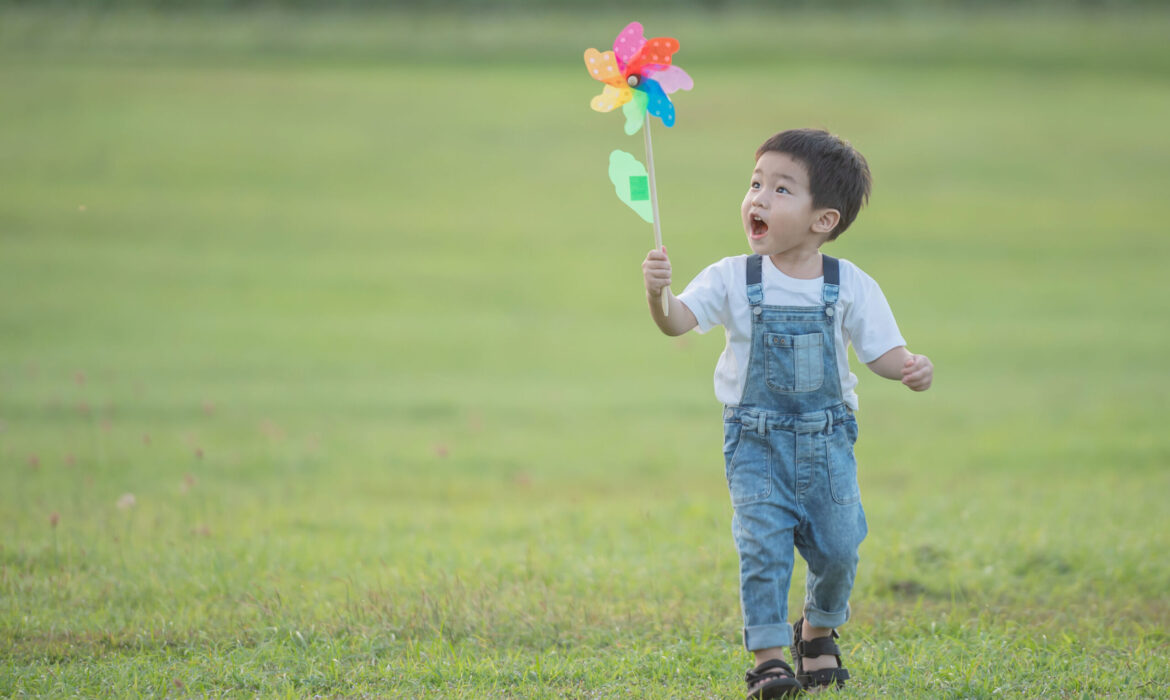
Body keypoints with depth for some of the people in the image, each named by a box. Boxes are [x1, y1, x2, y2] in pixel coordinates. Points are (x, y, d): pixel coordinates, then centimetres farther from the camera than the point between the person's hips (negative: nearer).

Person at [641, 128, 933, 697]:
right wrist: (658, 294, -35)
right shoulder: (732, 279, -3)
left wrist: (912, 369, -23)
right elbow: (678, 321, -13)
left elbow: (881, 351, -1)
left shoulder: (850, 287, -2)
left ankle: (818, 632, 30)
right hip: (756, 439, -1)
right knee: (763, 544, -13)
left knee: (837, 547, 2)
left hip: (826, 441, 1)